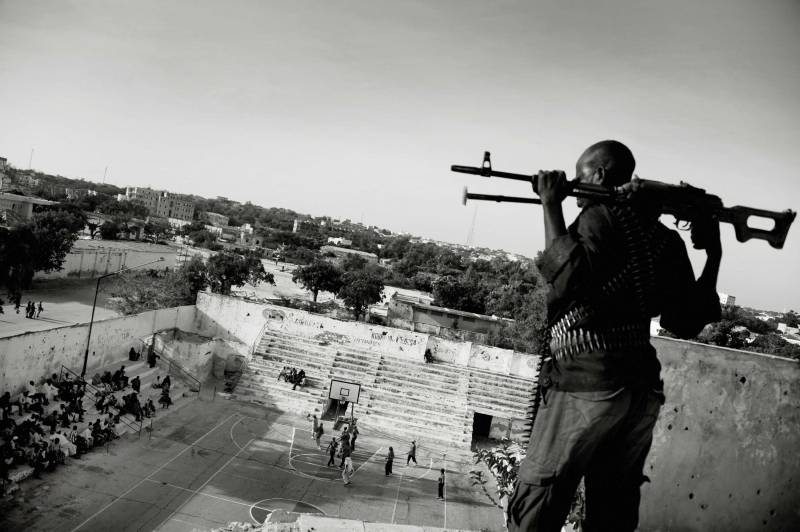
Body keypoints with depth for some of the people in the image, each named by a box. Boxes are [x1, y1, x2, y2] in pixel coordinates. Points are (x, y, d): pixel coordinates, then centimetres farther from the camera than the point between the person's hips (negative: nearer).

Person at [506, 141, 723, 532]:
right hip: (643, 389, 7)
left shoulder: (602, 215, -7)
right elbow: (686, 322, 12)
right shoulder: (666, 237, 11)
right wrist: (713, 256, 22)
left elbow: (569, 280, -23)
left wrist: (551, 204, -15)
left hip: (586, 383, -7)